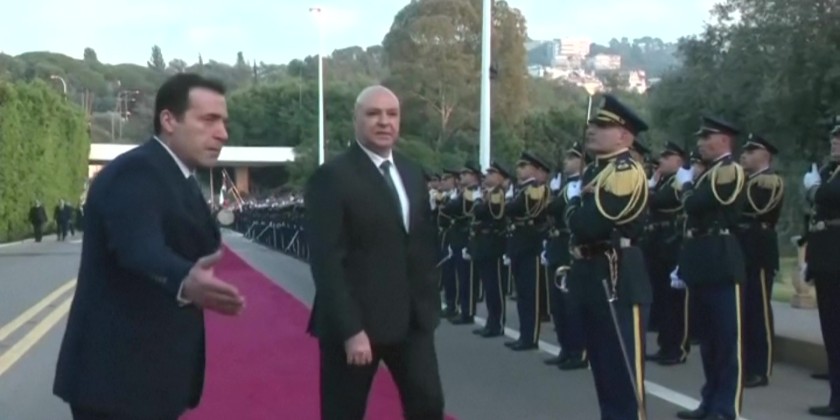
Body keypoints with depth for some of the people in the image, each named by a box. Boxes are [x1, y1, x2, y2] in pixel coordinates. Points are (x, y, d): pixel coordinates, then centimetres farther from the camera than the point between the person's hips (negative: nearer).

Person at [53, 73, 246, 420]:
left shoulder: (175, 178, 12)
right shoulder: (135, 172, -19)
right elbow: (139, 248, -37)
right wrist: (185, 283, -54)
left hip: (152, 371, 10)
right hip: (120, 375, -10)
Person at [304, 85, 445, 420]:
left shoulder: (412, 173, 11)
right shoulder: (331, 177, -11)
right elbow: (327, 261, -16)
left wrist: (430, 300, 7)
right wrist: (350, 330, -21)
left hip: (412, 317, 6)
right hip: (355, 322, -6)